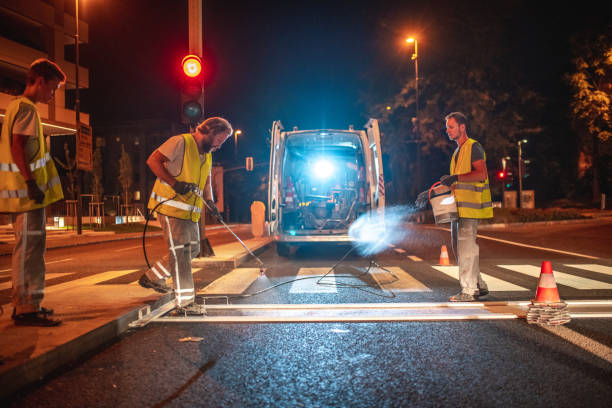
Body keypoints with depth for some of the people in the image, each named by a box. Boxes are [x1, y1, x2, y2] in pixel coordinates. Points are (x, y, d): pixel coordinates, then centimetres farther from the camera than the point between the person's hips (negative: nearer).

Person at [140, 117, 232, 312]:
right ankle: (184, 303, -3)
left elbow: (206, 181, 26)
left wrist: (210, 201, 7)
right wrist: (174, 183, -23)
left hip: (190, 211, 9)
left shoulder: (207, 155, 18)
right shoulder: (181, 142, -9)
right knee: (180, 252, -9)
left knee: (192, 250, 14)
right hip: (170, 206, -9)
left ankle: (151, 277, 28)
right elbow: (153, 160, -14)